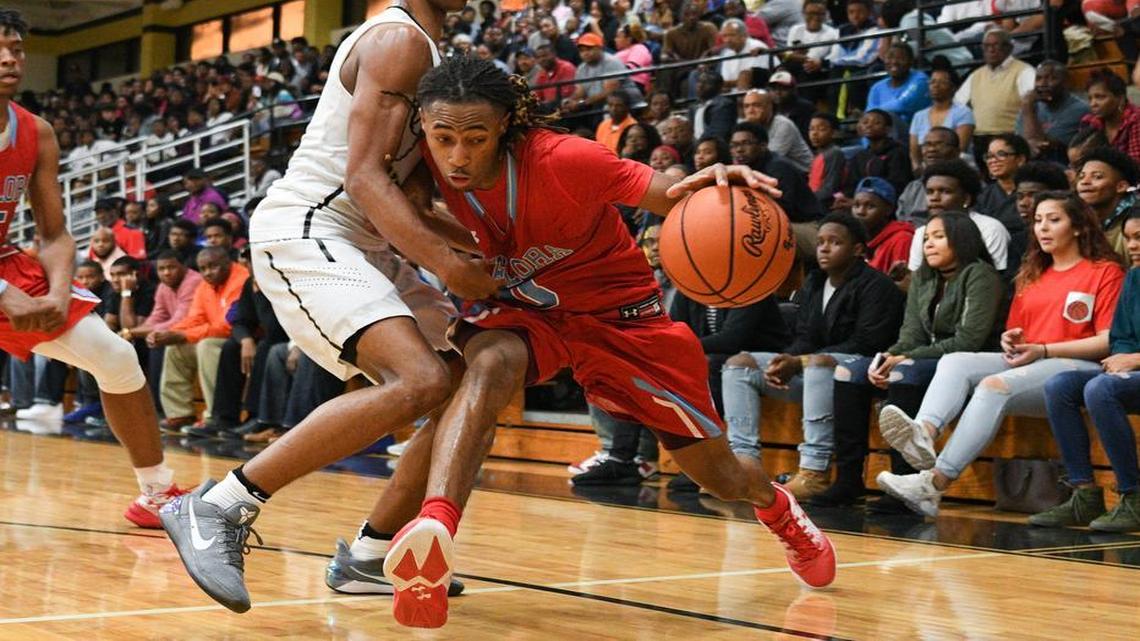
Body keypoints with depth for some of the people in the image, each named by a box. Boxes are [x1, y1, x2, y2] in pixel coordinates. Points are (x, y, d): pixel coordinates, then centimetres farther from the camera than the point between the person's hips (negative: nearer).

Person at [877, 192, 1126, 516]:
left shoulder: (1106, 271, 5)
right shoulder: (1032, 276, 28)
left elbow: (1108, 342, -5)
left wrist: (1042, 350, -13)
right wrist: (1011, 341, 1)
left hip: (1075, 367, -7)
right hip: (1026, 362, 7)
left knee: (995, 386, -33)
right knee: (954, 362, -19)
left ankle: (935, 483, -41)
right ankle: (924, 434, -49)